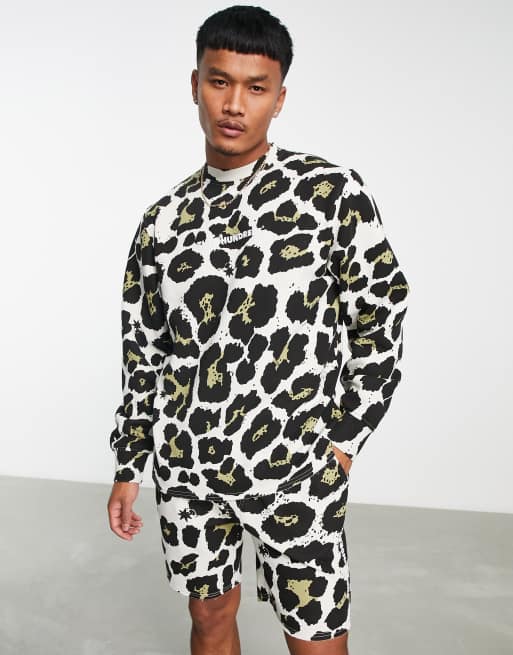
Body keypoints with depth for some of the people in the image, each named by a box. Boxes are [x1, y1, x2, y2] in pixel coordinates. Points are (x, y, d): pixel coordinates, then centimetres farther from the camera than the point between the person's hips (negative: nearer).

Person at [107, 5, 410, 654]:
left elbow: (380, 317, -3)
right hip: (186, 462, 4)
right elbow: (144, 354, 10)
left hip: (294, 466, -3)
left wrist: (343, 439, -5)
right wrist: (126, 470, 12)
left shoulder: (332, 190, -7)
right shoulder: (164, 219, 5)